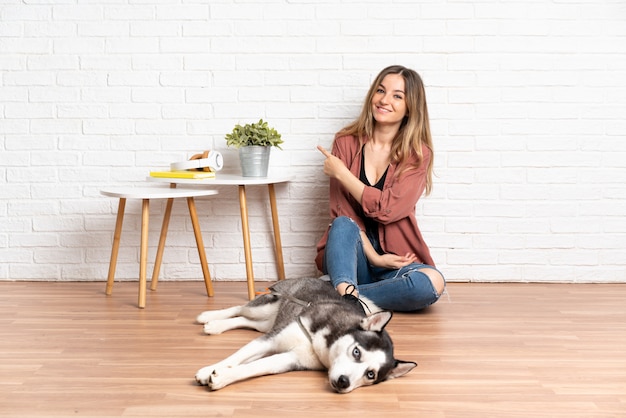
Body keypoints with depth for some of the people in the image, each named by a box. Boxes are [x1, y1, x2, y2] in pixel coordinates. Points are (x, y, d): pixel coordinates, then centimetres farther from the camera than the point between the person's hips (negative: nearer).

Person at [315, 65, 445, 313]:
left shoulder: (418, 154, -1)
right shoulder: (347, 142, 1)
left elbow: (387, 209, -14)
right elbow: (342, 211, -4)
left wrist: (341, 173, -10)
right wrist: (372, 256, -15)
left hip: (394, 261, 0)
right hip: (350, 255, 0)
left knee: (433, 283, -31)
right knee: (343, 225, -32)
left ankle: (341, 294, -30)